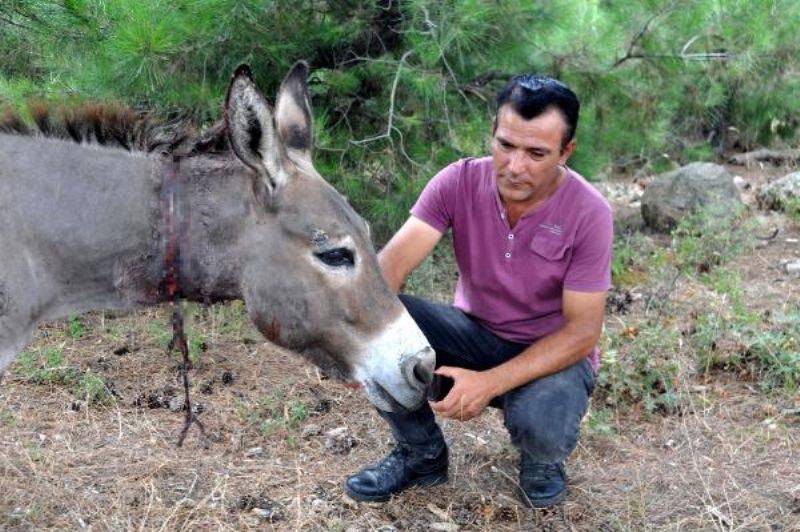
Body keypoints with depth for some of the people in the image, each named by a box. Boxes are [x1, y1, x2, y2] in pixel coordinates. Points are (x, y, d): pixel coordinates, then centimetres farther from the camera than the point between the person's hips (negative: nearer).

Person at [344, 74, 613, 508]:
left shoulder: (589, 212, -22)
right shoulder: (459, 182, -15)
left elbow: (582, 331, -21)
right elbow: (393, 260, -26)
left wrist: (491, 382, -35)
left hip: (552, 354, -3)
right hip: (476, 333, 3)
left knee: (540, 425, -37)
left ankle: (542, 457, 5)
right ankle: (421, 454, 2)